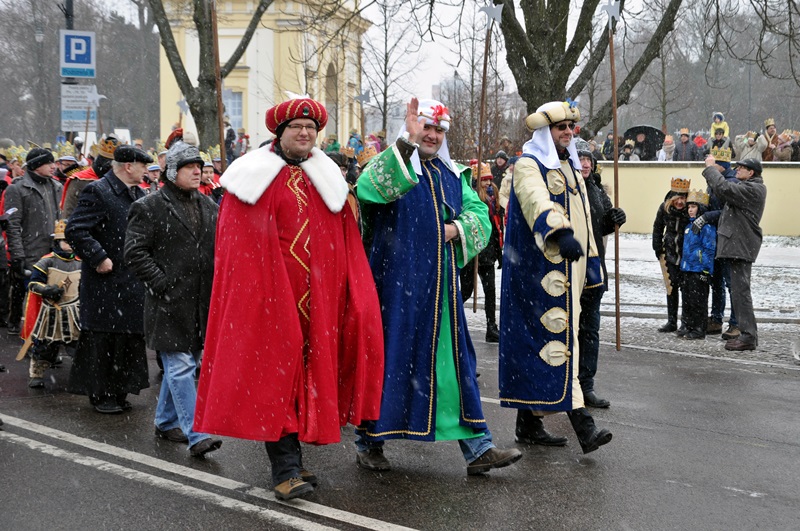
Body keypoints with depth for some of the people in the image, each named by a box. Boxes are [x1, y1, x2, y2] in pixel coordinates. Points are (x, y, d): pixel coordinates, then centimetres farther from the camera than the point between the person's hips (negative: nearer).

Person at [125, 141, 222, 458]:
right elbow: (134, 253, -9)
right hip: (170, 301, -7)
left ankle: (165, 422, 30)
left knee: (182, 365, 14)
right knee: (180, 366, -8)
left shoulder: (207, 206, 15)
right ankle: (195, 435, -8)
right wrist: (161, 283, -14)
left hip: (202, 301, 7)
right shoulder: (151, 207, -5)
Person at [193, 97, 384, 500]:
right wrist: (248, 294, -11)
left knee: (310, 370, 7)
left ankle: (289, 461, 19)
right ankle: (286, 468, -6)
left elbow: (346, 245, 11)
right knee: (275, 372, -8)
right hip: (269, 295, -4)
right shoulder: (254, 178, 1)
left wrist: (354, 297, 3)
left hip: (316, 297, 5)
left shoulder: (328, 180, 14)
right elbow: (237, 245, -3)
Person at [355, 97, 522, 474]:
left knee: (455, 359, 6)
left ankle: (477, 448, 10)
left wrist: (457, 228, -7)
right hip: (396, 284, -6)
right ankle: (368, 442, 16)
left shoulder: (452, 175, 16)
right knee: (386, 357, 0)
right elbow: (369, 188, -26)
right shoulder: (392, 164, -3)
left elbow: (479, 213, 15)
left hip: (441, 285, 6)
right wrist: (407, 142, -35)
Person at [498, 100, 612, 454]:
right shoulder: (529, 165, -6)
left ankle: (529, 421, 15)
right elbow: (538, 202, -27)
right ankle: (582, 424, -17)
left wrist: (592, 262, 24)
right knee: (557, 340, -13)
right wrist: (560, 233, -44)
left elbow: (583, 218, 27)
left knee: (538, 343, 10)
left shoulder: (571, 168, 22)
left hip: (568, 266, 9)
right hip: (539, 270, -9)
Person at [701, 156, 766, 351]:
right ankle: (747, 333, 21)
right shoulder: (749, 187, 19)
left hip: (741, 246, -11)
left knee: (740, 291, -10)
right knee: (737, 290, 15)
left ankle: (748, 336, -8)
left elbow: (723, 188, -25)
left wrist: (710, 167, -12)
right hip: (738, 245, 11)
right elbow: (725, 191, 17)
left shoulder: (753, 189, -15)